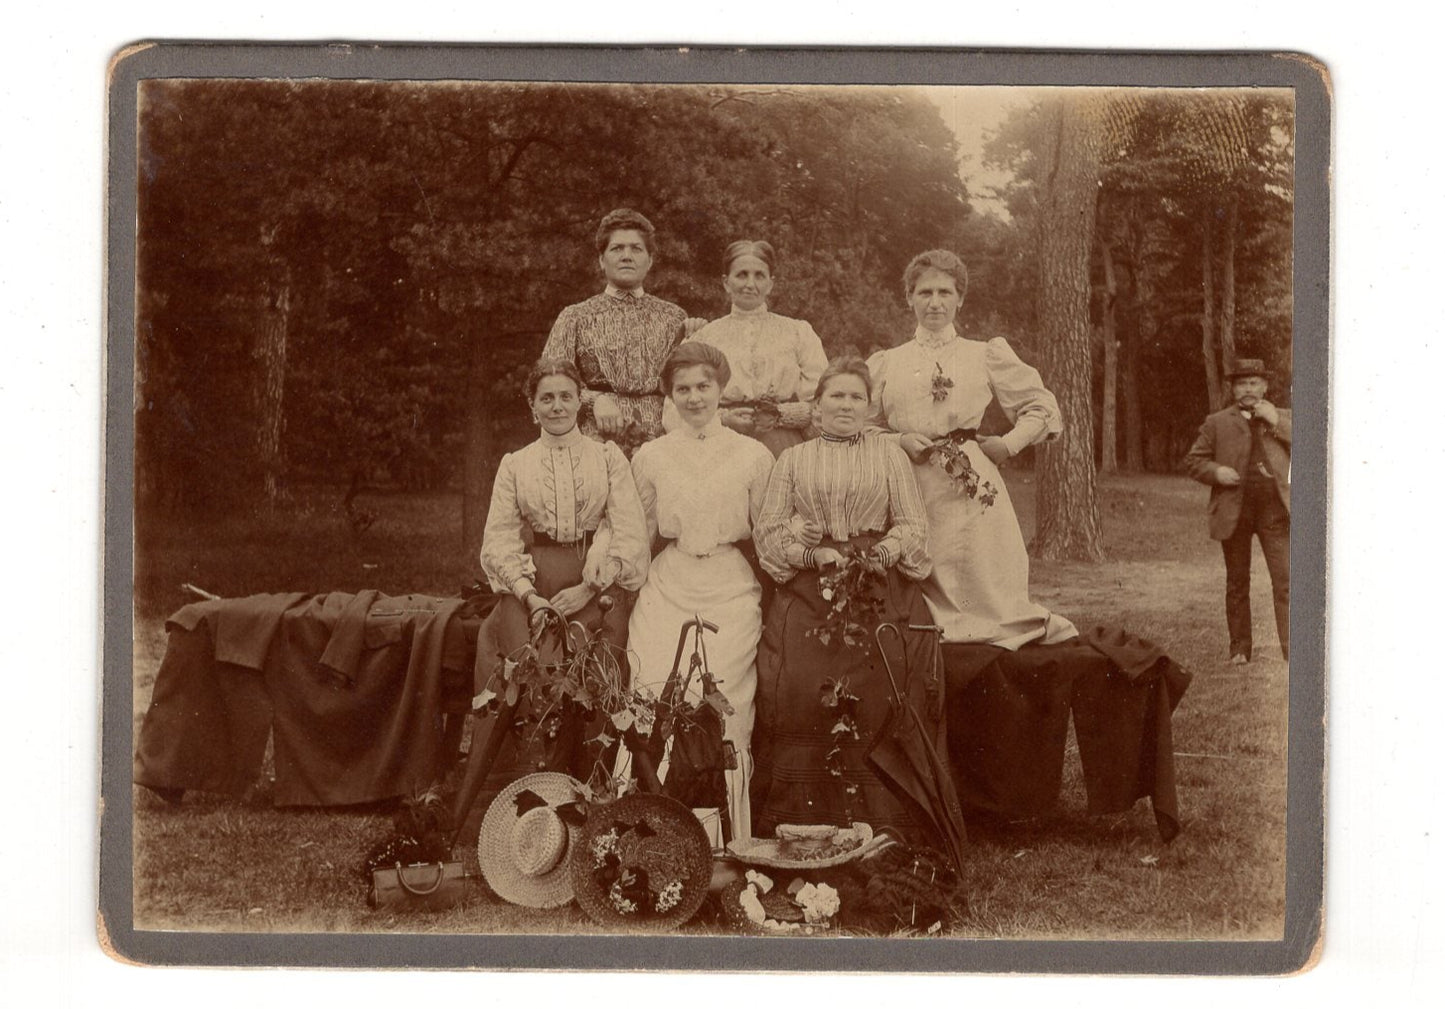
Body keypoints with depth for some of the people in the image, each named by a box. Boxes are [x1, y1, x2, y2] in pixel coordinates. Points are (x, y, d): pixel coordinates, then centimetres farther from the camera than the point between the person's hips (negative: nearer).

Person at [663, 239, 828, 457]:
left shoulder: (799, 333, 13)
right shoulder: (703, 338, 13)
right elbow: (673, 414, 6)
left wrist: (779, 415, -10)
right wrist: (723, 419, -10)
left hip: (784, 453, 0)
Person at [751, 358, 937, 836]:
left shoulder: (889, 454, 14)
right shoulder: (793, 460, 15)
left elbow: (914, 523, 8)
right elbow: (769, 528, 8)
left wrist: (884, 553, -12)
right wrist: (813, 554, -9)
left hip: (882, 594, 0)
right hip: (809, 595, 0)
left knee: (877, 702, -8)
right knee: (801, 699, -11)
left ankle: (878, 824, -3)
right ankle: (800, 820, -5)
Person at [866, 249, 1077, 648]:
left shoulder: (986, 355, 10)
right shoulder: (886, 363, 13)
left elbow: (1042, 407, 15)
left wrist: (1008, 444, 2)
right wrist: (899, 442, -4)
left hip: (973, 491, -1)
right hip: (910, 493, 2)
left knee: (986, 595, -3)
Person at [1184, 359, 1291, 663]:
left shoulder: (1282, 418, 15)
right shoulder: (1217, 422, 12)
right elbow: (1193, 460, 11)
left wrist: (1276, 421, -5)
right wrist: (1216, 471, -9)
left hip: (1274, 509, 0)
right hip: (1235, 510, 1)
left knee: (1285, 581, -9)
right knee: (1237, 583, 7)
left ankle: (1291, 649, -8)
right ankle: (1240, 648, 15)